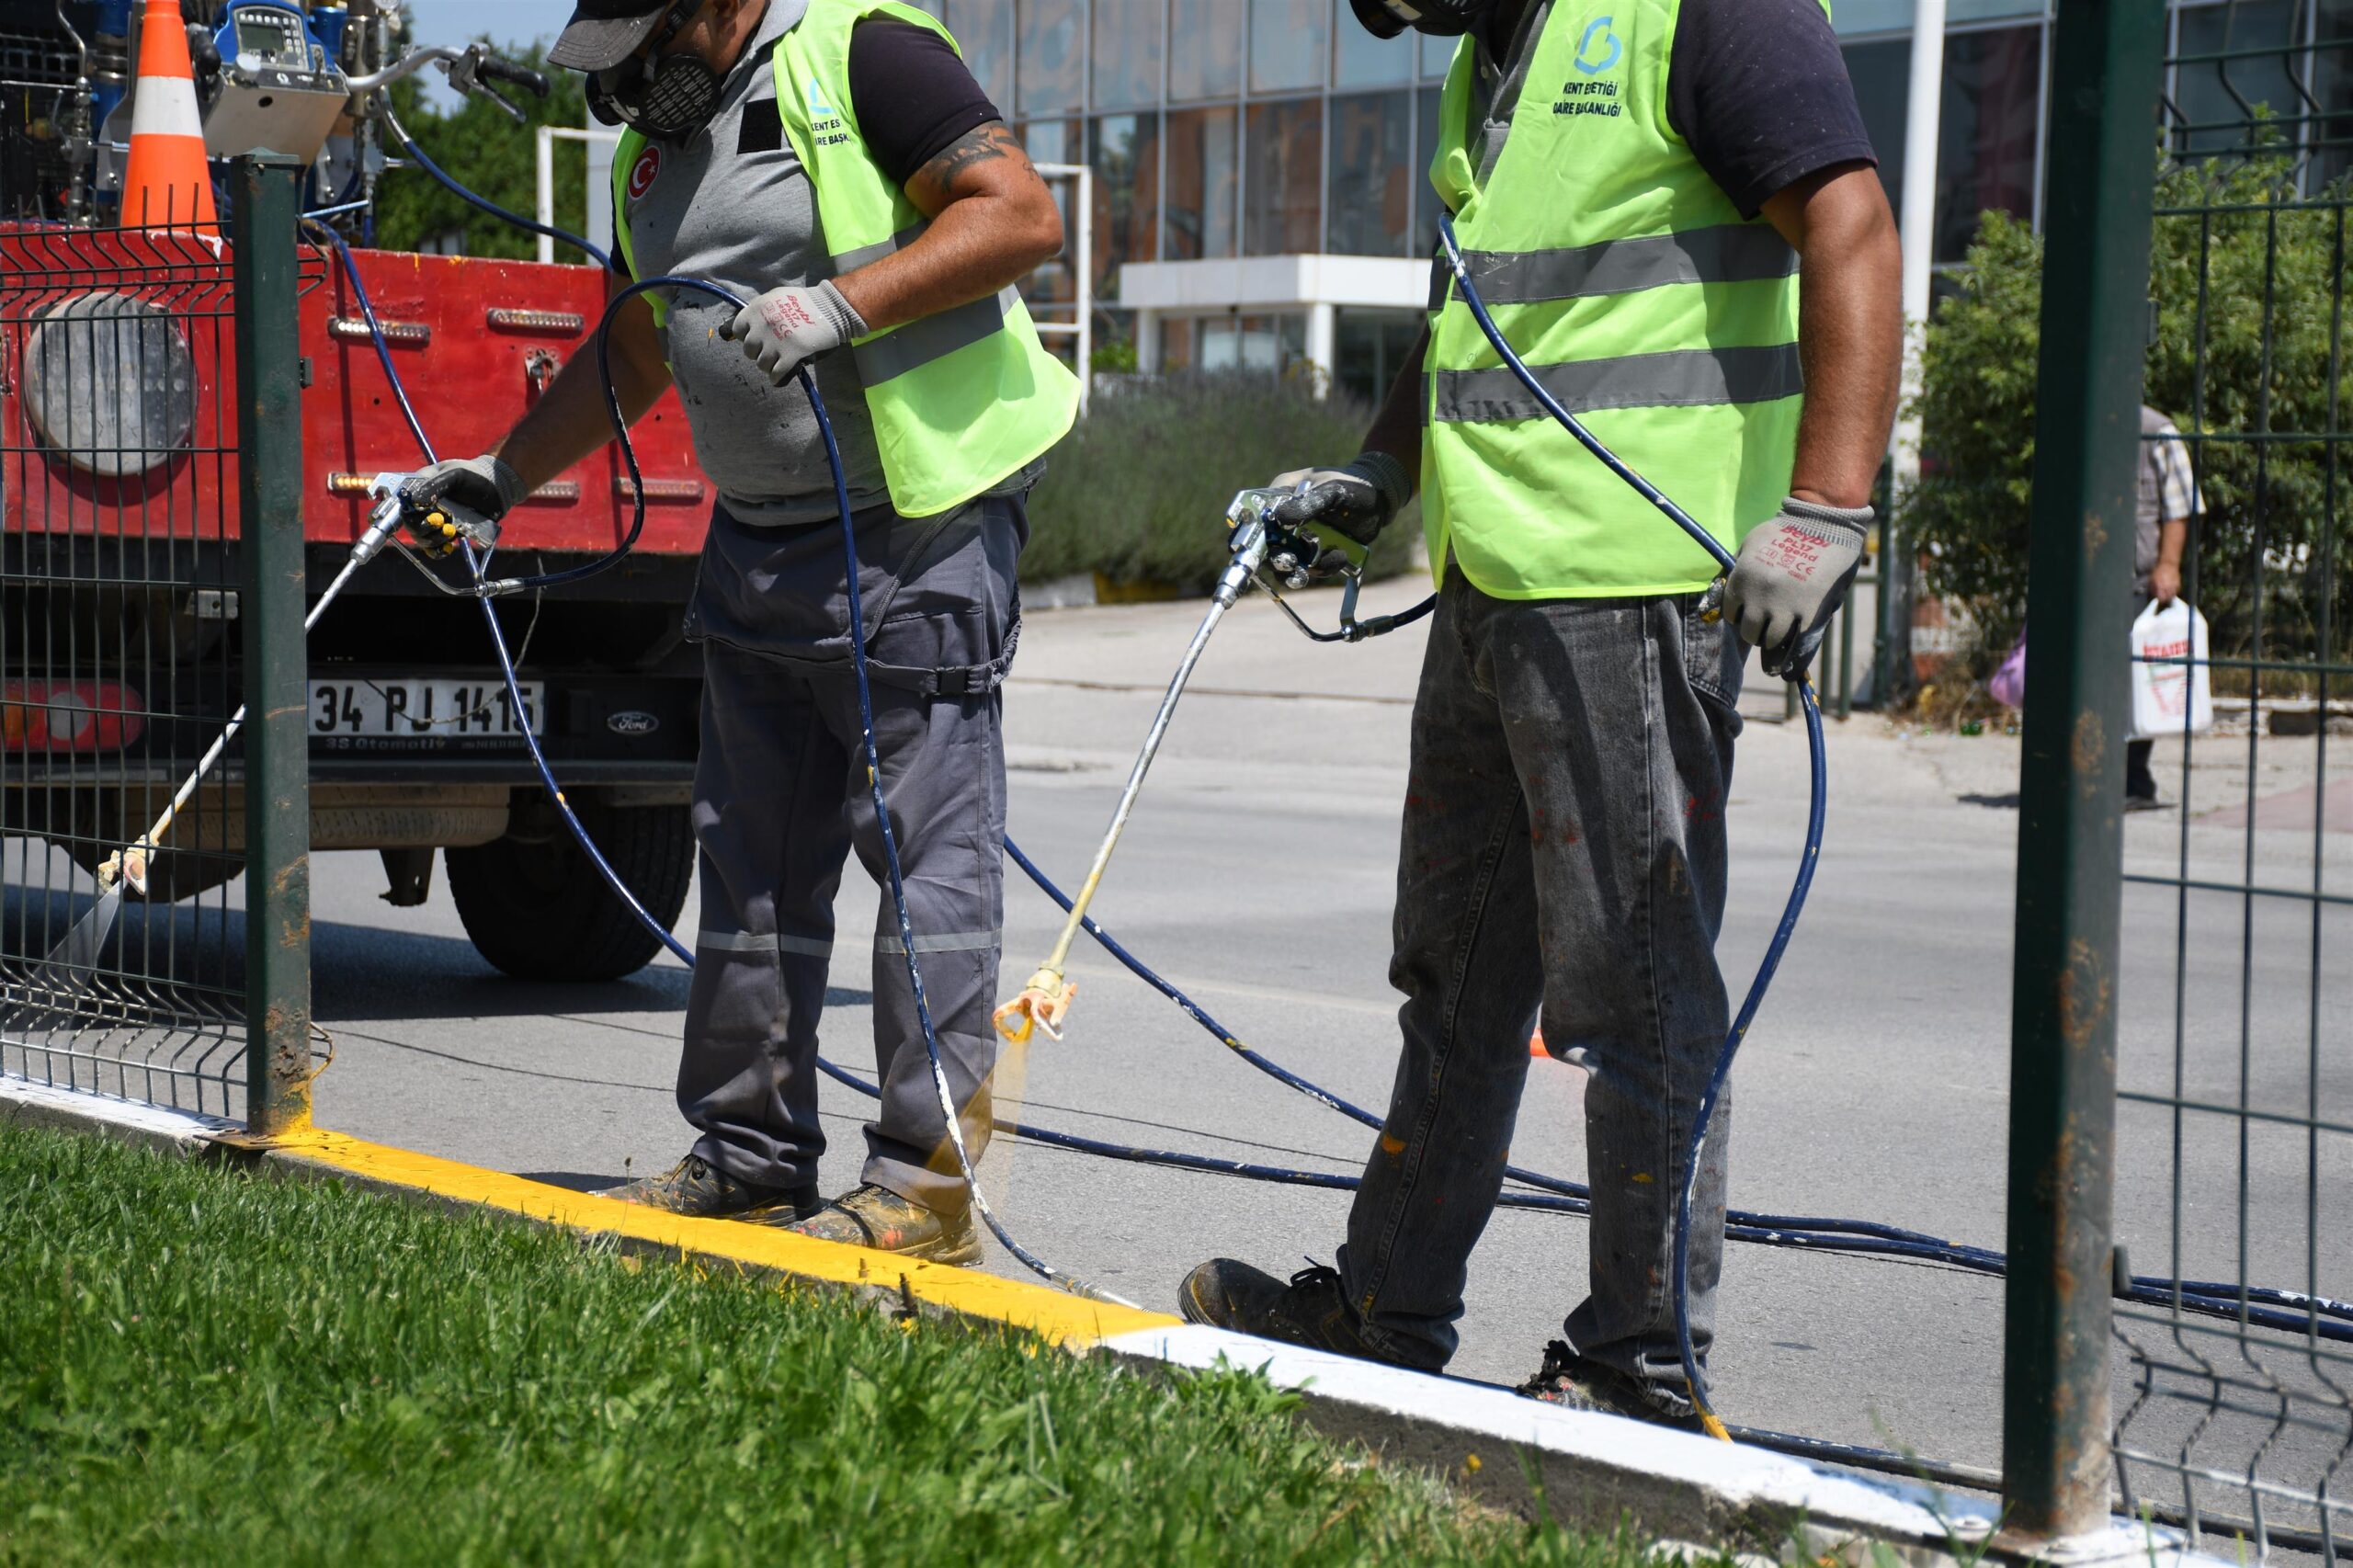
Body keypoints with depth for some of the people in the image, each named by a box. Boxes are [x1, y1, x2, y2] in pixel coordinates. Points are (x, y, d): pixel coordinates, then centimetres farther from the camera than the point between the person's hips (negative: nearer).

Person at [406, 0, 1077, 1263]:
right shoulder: (654, 145, 16)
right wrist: (502, 474, 21)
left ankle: (926, 1185, -2)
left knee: (926, 847, -6)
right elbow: (633, 356, 26)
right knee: (751, 858, 11)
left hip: (916, 531, -9)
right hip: (758, 540, 9)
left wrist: (840, 304, -25)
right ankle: (749, 1156, 21)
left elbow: (1022, 213, -18)